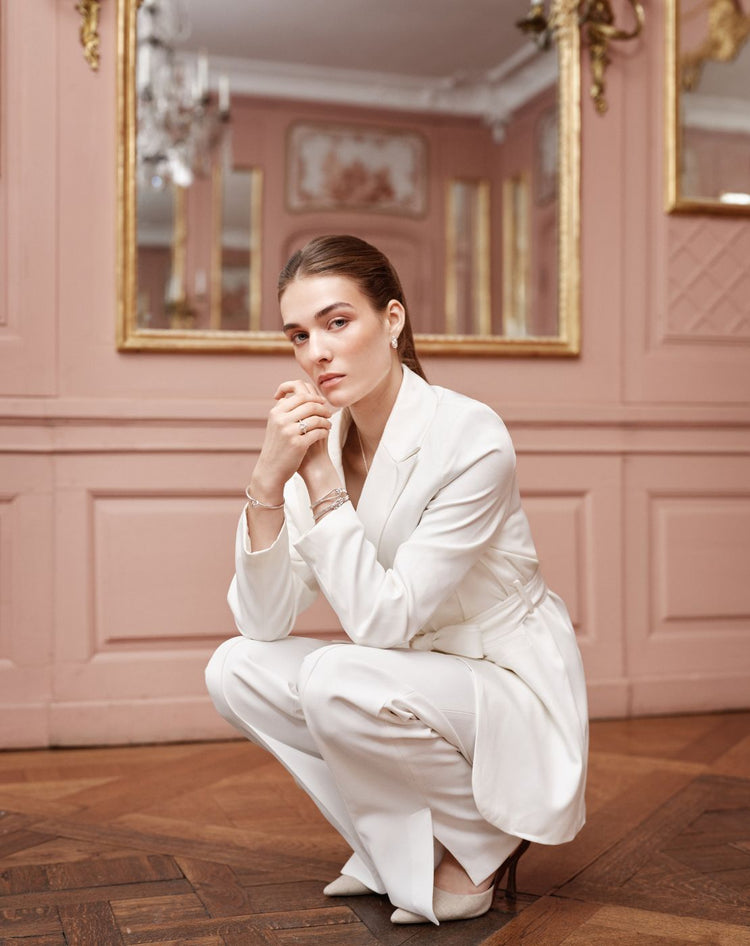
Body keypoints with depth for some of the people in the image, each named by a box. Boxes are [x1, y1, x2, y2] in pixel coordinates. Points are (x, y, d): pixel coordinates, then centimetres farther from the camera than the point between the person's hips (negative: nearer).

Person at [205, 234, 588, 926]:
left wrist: (320, 479, -26)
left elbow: (383, 620, -26)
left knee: (337, 680, -30)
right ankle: (396, 850, 8)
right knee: (236, 669, -8)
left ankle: (483, 845, -2)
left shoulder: (471, 438, -24)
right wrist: (268, 482, -24)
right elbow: (261, 623, -10)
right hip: (414, 682, 7)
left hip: (513, 697, -6)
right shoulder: (319, 438, -5)